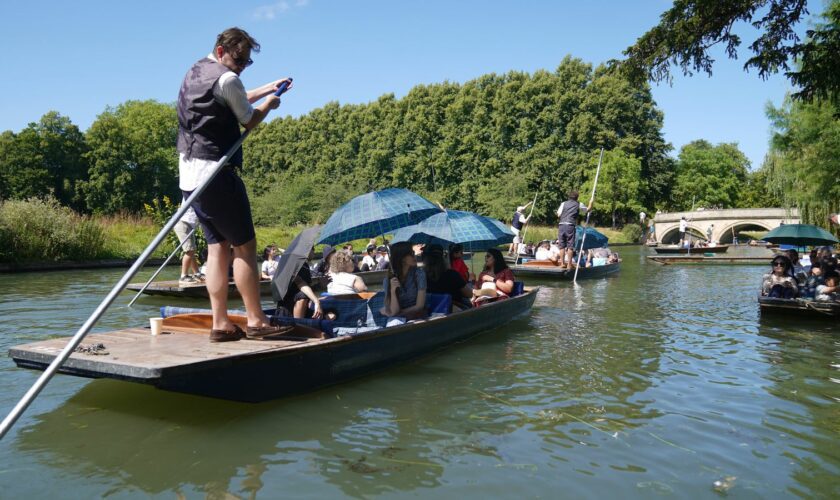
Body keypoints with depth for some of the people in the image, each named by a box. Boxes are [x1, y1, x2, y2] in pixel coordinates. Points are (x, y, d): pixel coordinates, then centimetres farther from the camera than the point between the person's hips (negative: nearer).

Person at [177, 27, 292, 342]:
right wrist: (269, 104, 19)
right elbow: (249, 121, 1)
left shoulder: (195, 72, 21)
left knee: (218, 246, 7)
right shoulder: (226, 79, -9)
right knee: (245, 246, -4)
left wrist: (268, 89, 34)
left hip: (190, 175, 9)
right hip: (215, 173, -9)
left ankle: (220, 324, 5)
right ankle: (255, 321, -2)